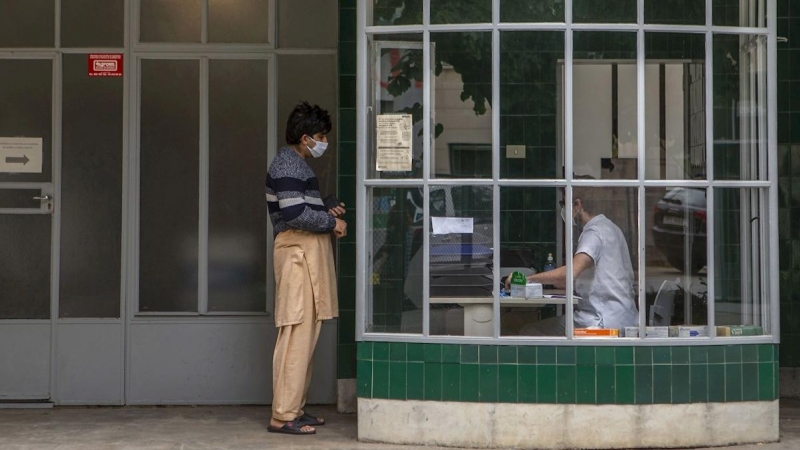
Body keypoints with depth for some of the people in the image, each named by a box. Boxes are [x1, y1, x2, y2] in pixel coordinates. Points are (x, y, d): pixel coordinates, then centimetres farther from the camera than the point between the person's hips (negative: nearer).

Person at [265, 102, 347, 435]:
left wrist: (328, 214, 10)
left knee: (305, 333, 12)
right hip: (297, 252, -11)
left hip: (307, 252, 11)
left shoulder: (297, 164, 21)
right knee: (297, 333, -11)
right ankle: (283, 416, -9)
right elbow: (294, 214, -22)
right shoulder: (287, 164, -12)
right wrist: (332, 223, -10)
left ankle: (294, 408, 18)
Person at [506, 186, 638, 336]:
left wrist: (527, 278, -23)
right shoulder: (609, 227, 17)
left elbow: (570, 272, -31)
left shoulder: (595, 233, -15)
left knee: (528, 333, -7)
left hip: (605, 322, -10)